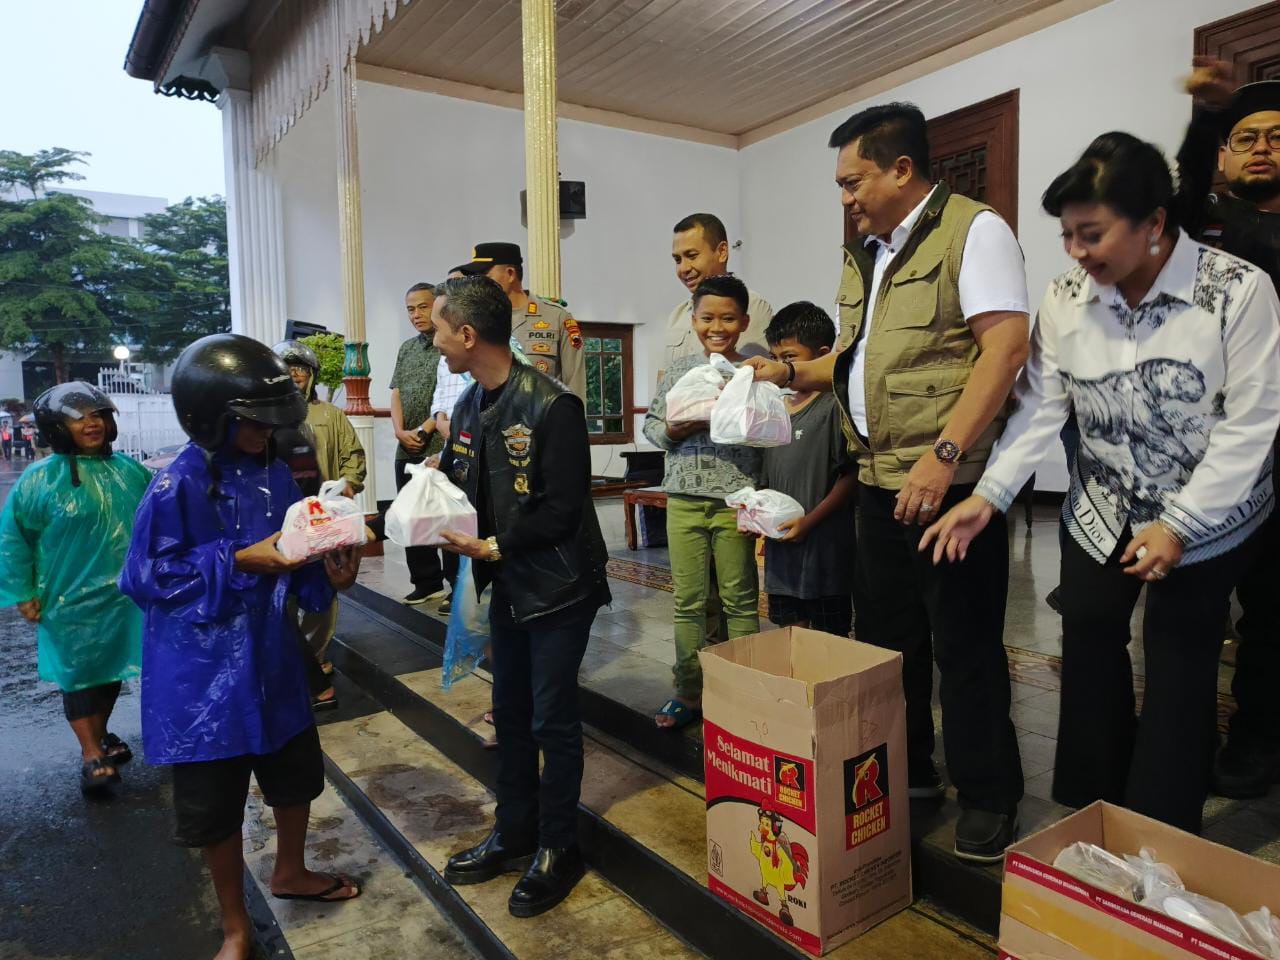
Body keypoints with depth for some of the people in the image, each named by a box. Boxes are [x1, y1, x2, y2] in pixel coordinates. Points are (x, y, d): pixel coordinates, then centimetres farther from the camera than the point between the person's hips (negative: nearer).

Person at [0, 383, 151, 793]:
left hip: (123, 594, 5)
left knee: (111, 669, 17)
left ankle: (100, 736, 37)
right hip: (72, 598, -4)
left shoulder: (129, 470, 2)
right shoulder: (41, 478, -11)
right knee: (79, 674, 5)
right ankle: (91, 755, 16)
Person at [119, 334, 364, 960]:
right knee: (215, 803, 10)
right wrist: (238, 561, -24)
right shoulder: (177, 486, -19)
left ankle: (289, 872, 50)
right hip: (205, 671, -5)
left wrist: (330, 576, -13)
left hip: (272, 658, 6)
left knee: (296, 773, 21)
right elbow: (146, 577, -16)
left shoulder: (273, 472, -1)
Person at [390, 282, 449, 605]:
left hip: (441, 448, -7)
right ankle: (426, 582, 23)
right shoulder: (406, 348, 17)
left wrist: (424, 430, -14)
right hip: (407, 451, 8)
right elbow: (396, 394, 13)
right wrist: (400, 432, -3)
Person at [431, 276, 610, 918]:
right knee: (510, 713, 17)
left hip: (558, 587, -7)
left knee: (552, 719, 5)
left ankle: (557, 849, 25)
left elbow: (563, 509, -21)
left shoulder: (550, 406, -21)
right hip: (508, 585, 8)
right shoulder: (469, 405, 5)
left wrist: (494, 547, -20)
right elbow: (456, 480, 10)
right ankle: (514, 836, 35)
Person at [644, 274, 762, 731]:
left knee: (740, 600, 7)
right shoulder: (678, 371, 9)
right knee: (687, 600, 9)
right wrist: (677, 429, -9)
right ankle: (688, 693, 22)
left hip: (735, 499, -3)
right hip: (683, 498, 3)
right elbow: (651, 426, 9)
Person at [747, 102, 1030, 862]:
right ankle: (905, 770, 33)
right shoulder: (867, 258, 17)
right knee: (885, 634, 15)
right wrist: (792, 373, 12)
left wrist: (943, 454, -24)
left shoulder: (972, 230, -7)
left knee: (963, 643, 1)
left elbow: (1006, 346, -17)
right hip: (879, 478, 8)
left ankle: (989, 796, 20)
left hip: (947, 477, -8)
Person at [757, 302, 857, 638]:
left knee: (831, 635, 6)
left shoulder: (833, 406, -10)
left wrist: (810, 520, -17)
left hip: (824, 545, -6)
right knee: (790, 630, 15)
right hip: (780, 544, 7)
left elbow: (851, 474, -13)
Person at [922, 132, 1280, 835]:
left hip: (1206, 516, -3)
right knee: (1089, 652, 8)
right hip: (1100, 512, 4)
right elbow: (1041, 405, -9)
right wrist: (989, 495, -19)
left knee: (1180, 668, 3)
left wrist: (1179, 527, -20)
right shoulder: (1066, 298, -9)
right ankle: (1091, 821, 26)